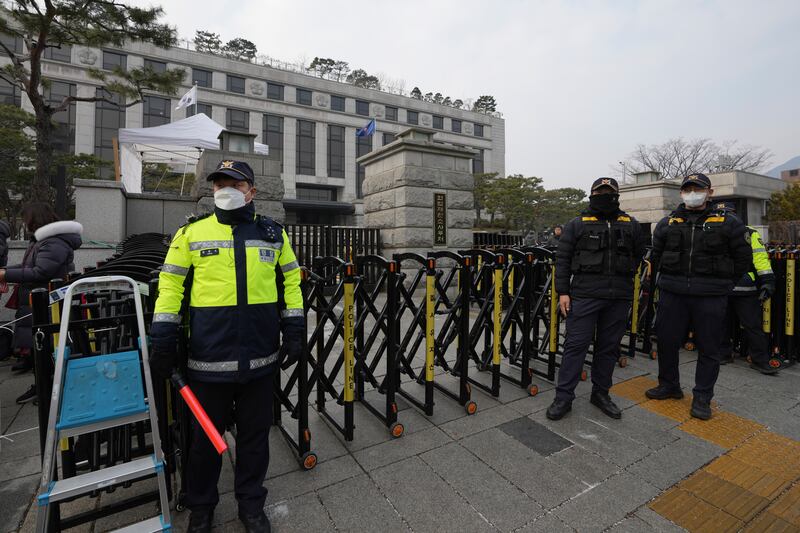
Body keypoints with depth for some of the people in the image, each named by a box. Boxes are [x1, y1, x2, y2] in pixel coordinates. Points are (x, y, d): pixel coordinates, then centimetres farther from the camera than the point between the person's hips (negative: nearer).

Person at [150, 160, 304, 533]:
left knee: (255, 433, 15)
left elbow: (291, 281, 9)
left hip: (260, 356, 1)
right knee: (206, 435, 16)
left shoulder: (273, 233, 5)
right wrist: (164, 339, -2)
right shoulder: (192, 232, 2)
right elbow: (170, 284, 4)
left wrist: (294, 330, 4)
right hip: (208, 358, -1)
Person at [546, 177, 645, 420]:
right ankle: (564, 397, 5)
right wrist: (563, 291, -6)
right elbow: (562, 259, 0)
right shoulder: (577, 224, 3)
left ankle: (601, 393, 27)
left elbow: (638, 255, 22)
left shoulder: (631, 225, 13)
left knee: (609, 346, 11)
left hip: (619, 297, 4)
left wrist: (623, 278, 14)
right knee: (576, 345, -3)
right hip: (584, 295, -3)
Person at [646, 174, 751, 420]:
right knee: (667, 341, 8)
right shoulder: (667, 223, 7)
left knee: (708, 348, 6)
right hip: (672, 295, 2)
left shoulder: (728, 223, 3)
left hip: (710, 298, -2)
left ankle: (702, 397, 19)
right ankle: (669, 385, 27)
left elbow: (743, 259, 8)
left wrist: (721, 283, 5)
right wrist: (673, 279, 12)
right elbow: (656, 256, 16)